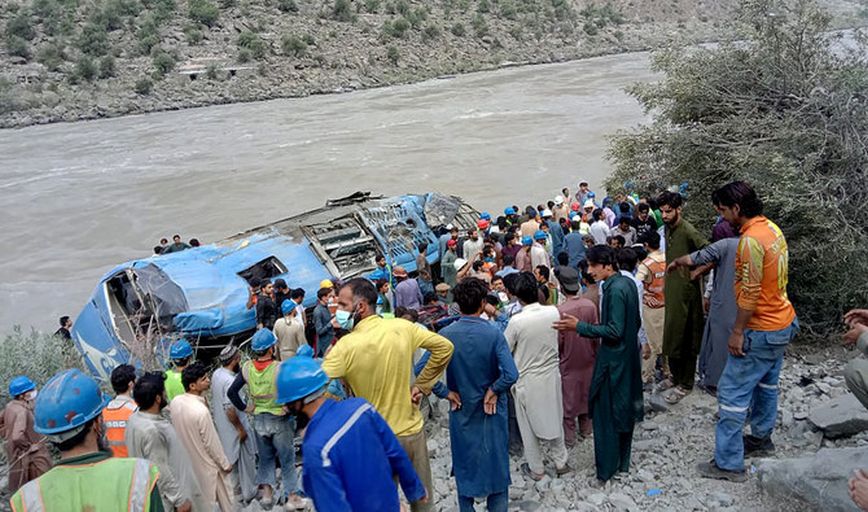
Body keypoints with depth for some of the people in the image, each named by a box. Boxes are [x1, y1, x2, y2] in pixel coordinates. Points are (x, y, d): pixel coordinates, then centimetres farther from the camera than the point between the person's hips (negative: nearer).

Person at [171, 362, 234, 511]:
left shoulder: (175, 402, -12)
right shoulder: (201, 411, -32)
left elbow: (177, 427, 3)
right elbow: (211, 443, -22)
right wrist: (225, 464, -9)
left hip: (187, 461, 7)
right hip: (206, 464, -7)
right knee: (224, 498, 16)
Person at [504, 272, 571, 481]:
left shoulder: (517, 321, -24)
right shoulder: (554, 312, -12)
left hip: (527, 380, -4)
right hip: (551, 375, 4)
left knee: (529, 426, 14)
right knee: (554, 419, 22)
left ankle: (535, 469, 27)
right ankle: (561, 462, 35)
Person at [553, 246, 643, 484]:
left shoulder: (615, 289, -23)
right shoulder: (628, 283, 5)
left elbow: (614, 331, -25)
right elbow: (636, 322, 13)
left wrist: (579, 327, -23)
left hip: (613, 359, -9)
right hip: (628, 355, 10)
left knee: (605, 413, 2)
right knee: (625, 409, 18)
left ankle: (607, 468, 11)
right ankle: (623, 461, 31)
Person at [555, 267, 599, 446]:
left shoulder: (560, 311, -25)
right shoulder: (590, 306, -13)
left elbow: (558, 341, -16)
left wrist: (556, 358, 3)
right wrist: (595, 353, 13)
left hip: (568, 362, -4)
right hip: (587, 359, 4)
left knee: (568, 399, 11)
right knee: (585, 393, 22)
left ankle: (569, 437, 21)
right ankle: (586, 428, 37)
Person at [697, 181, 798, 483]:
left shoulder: (751, 240, -25)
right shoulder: (771, 228, 5)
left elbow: (750, 293, -25)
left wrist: (737, 331, -17)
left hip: (761, 331, -10)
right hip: (783, 322, 10)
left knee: (733, 393, -3)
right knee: (766, 384, 25)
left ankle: (729, 464, 4)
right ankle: (762, 438, 43)